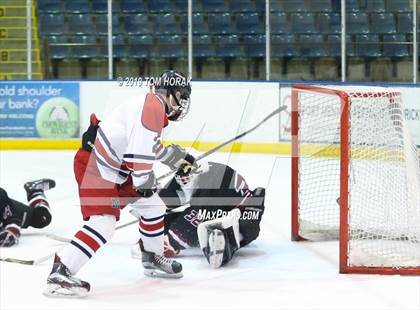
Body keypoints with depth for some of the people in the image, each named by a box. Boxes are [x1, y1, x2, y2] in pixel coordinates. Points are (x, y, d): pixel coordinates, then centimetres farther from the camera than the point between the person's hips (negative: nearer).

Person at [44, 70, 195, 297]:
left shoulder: (152, 108, 18)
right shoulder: (153, 106, -16)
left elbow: (152, 148, 33)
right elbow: (140, 149, -26)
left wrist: (180, 157, 36)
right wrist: (143, 180, -16)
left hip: (115, 168, 11)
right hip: (93, 166, -11)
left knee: (152, 205, 18)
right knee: (104, 223, -21)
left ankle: (152, 259, 35)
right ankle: (59, 274, -23)